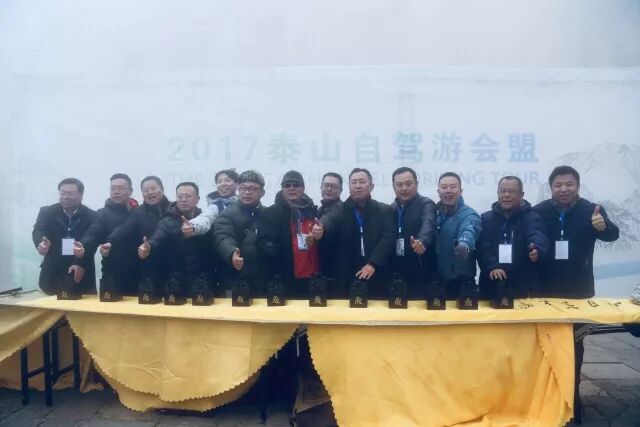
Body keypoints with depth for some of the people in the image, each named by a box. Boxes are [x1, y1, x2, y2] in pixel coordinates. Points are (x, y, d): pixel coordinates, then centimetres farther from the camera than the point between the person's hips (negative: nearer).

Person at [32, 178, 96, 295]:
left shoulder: (91, 216, -1)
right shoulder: (47, 212, 5)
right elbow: (38, 231, -11)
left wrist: (82, 264, -26)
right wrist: (41, 243, -34)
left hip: (81, 276, -1)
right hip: (53, 275, 2)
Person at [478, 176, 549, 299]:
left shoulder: (531, 217, 2)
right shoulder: (486, 218, 8)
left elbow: (538, 237, -18)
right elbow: (483, 248, -3)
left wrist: (537, 250, -42)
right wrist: (491, 266, -22)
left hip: (524, 287, -1)